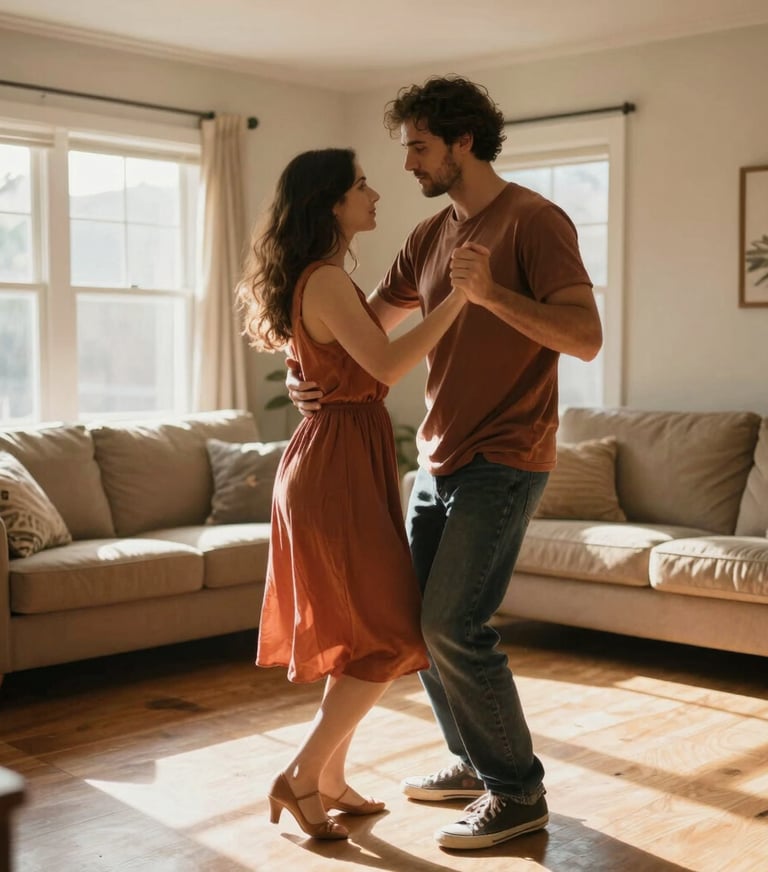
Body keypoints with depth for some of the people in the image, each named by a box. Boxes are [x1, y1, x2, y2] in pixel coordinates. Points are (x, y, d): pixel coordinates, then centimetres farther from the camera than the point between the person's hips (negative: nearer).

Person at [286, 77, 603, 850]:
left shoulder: (534, 221, -10)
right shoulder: (429, 236, 13)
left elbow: (586, 337, -18)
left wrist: (492, 293, -28)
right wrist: (305, 374, -2)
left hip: (503, 459, -8)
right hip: (439, 459, 8)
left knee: (453, 625, -11)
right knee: (416, 618, 11)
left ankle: (517, 793, 5)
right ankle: (472, 761, 28)